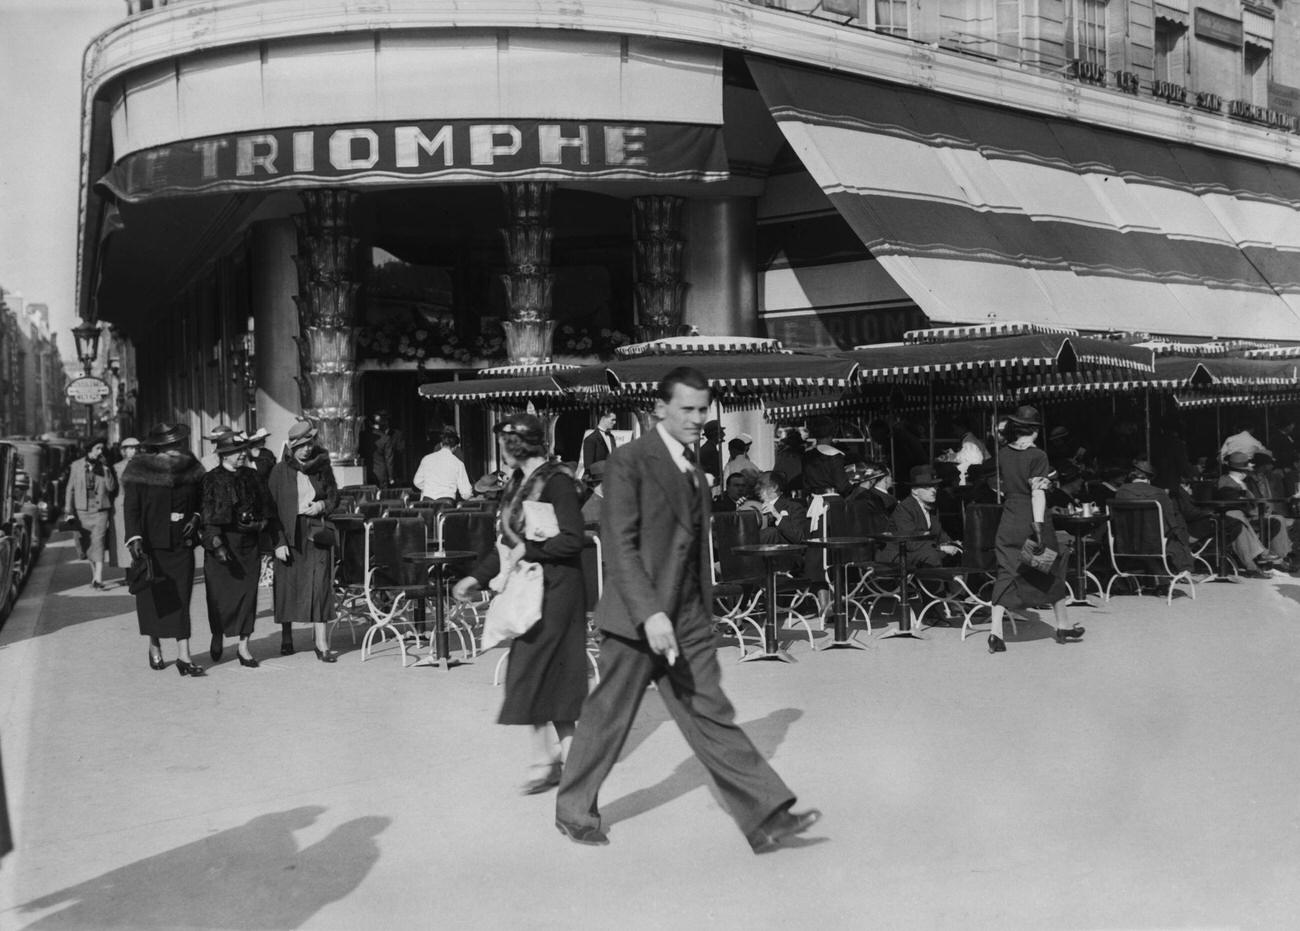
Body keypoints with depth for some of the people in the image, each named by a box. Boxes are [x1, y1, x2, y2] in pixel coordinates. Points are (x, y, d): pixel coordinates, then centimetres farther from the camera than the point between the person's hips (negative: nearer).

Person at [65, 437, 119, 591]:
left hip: (100, 510, -2)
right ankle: (94, 575, 21)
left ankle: (98, 579, -20)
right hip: (82, 511, 2)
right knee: (88, 545, 8)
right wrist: (69, 511, 3)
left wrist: (106, 469, -13)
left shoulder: (104, 466, 5)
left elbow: (111, 487, -4)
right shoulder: (76, 466, 5)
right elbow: (70, 489, 8)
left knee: (98, 543, -14)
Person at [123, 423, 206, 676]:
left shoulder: (190, 468, 5)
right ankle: (154, 648, 24)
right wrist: (134, 538, -19)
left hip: (181, 543, 2)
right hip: (150, 543, -2)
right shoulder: (140, 470, -6)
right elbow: (131, 507, -8)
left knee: (181, 596, -4)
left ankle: (184, 655, -7)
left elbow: (200, 500, 17)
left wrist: (195, 518, -2)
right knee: (152, 595, 5)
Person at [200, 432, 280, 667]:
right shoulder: (211, 480, -4)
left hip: (249, 544, 4)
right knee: (220, 593, 0)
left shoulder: (252, 477, 10)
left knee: (247, 593, 1)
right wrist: (216, 544, -21)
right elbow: (208, 516, -11)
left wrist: (277, 540, 8)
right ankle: (218, 634, 27)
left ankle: (244, 646, 8)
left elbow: (267, 510, 13)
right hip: (223, 544, -4)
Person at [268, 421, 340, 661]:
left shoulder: (322, 467, 5)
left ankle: (322, 645, -7)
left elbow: (334, 495, 17)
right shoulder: (280, 470, -1)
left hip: (316, 532, 1)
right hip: (289, 534, -1)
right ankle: (286, 638, 24)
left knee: (319, 586, -6)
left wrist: (323, 505, -7)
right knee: (287, 585, 6)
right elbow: (272, 506, -2)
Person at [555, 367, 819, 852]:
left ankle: (765, 817, 0)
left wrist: (703, 612, 17)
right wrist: (650, 614, -25)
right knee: (608, 717, 7)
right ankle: (574, 810, 25)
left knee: (712, 714, 4)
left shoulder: (693, 468, 14)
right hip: (636, 617, -6)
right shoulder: (630, 461, -10)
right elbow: (620, 545, -17)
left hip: (688, 621, 7)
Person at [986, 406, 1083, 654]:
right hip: (1031, 521, -4)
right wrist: (1039, 526, -19)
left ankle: (996, 632, -7)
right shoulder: (1037, 456, -11)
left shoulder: (1003, 454, 5)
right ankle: (1063, 627, 24)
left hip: (1008, 522, 4)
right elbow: (1038, 493, -17)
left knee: (1005, 575, 4)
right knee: (1051, 572, 13)